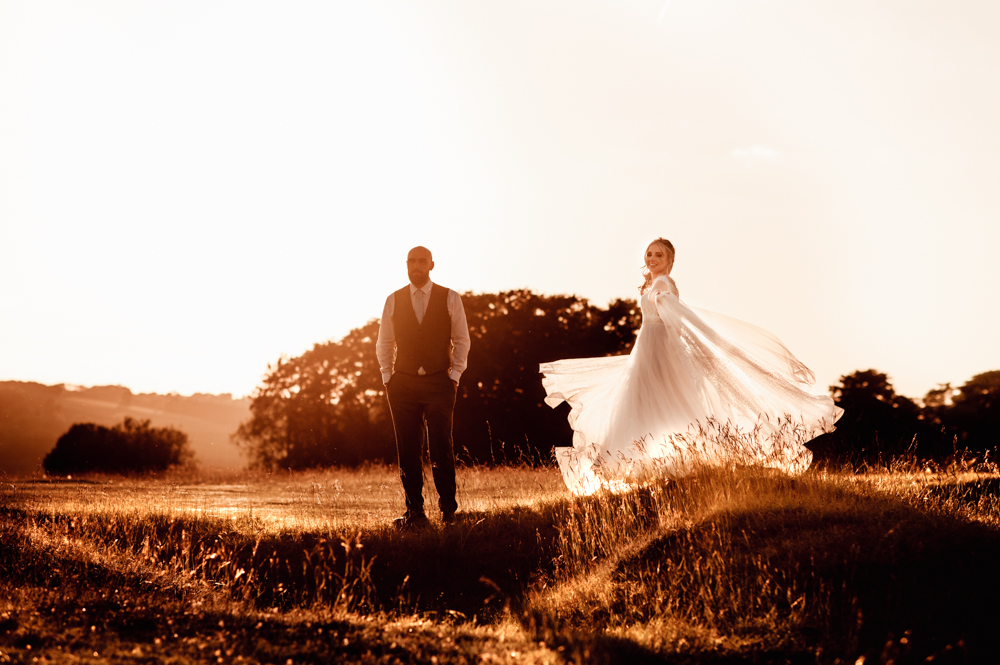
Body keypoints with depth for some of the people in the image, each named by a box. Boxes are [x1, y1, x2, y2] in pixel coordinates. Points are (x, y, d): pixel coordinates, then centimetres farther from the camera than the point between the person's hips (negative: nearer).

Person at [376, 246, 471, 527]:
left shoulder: (450, 299, 4)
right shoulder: (393, 301, 8)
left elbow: (461, 340, 6)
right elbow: (384, 343, 15)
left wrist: (454, 376, -2)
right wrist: (388, 377, 5)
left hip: (439, 383, -2)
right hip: (403, 384, 2)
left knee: (441, 448, -4)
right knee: (408, 451, 0)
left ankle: (448, 509, 8)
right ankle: (415, 512, 5)